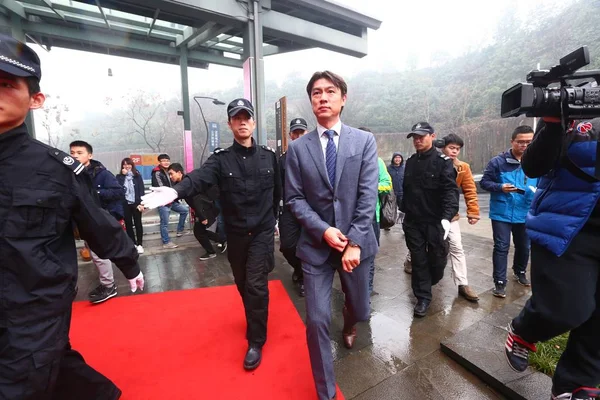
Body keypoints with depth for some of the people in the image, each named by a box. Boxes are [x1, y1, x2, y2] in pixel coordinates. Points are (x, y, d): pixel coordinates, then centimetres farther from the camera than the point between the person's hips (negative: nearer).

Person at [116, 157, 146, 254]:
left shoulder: (137, 176, 3)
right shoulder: (119, 177, 6)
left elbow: (141, 190, -2)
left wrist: (140, 203, -11)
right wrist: (123, 175, -11)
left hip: (136, 203, -1)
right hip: (125, 204, 1)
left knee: (138, 223, 4)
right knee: (128, 224, 7)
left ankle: (139, 244, 11)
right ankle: (133, 244, 17)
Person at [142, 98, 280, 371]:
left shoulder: (268, 156, -1)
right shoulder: (221, 159, -6)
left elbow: (278, 191, 6)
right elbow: (199, 178, -25)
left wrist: (275, 218, 10)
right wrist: (176, 191, -45)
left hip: (262, 231, -1)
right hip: (236, 234, 2)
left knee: (256, 284, -4)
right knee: (242, 284, 17)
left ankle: (256, 342, 15)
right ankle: (256, 319, 45)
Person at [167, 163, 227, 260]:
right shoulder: (179, 183, 5)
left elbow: (196, 200, -27)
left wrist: (202, 217, -27)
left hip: (207, 208, -9)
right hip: (201, 209, 9)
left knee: (198, 231, -1)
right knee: (200, 230, 17)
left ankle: (211, 252, 17)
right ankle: (222, 241, 29)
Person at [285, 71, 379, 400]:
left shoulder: (365, 141, -1)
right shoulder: (297, 148, 0)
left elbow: (368, 195, -8)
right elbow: (294, 199, -3)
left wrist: (355, 242, -14)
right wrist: (324, 230, -15)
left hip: (357, 242, 1)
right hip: (316, 245, 0)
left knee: (359, 311, 19)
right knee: (317, 321, 0)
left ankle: (348, 324, 59)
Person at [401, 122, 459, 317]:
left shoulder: (443, 162, -7)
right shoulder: (410, 162, 9)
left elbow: (451, 191, -17)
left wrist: (447, 217, -29)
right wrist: (404, 211, 16)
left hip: (435, 221, -3)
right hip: (413, 221, 4)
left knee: (437, 258, 10)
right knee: (418, 260, 7)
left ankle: (431, 281, 41)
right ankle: (423, 297, 19)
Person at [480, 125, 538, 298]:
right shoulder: (498, 161, -9)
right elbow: (484, 182, -6)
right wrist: (500, 187, -23)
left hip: (525, 214, 4)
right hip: (502, 213, -4)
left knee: (524, 246, 20)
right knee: (501, 247, -2)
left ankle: (520, 272, 45)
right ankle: (499, 282, 7)